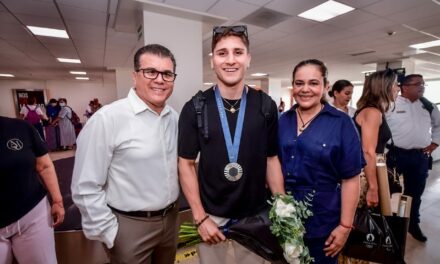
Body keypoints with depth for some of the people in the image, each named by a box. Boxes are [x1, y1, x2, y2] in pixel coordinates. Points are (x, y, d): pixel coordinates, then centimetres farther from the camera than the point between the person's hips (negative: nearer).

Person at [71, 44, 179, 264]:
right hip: (130, 226, -5)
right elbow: (86, 188, -15)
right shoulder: (107, 118, -19)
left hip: (170, 219, 6)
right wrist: (109, 234, -10)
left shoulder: (174, 118, -1)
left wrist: (171, 210, 9)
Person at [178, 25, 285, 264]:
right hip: (211, 215, -1)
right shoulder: (194, 108, -10)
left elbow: (271, 159, 0)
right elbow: (186, 164, -6)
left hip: (257, 215, 2)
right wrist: (200, 217, -9)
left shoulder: (266, 106, -7)